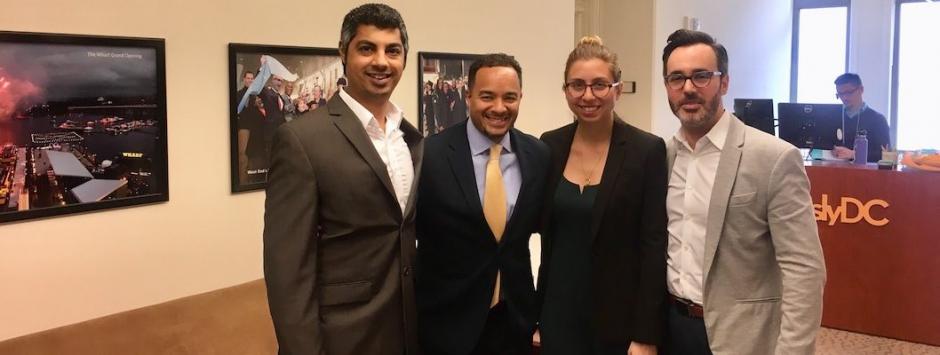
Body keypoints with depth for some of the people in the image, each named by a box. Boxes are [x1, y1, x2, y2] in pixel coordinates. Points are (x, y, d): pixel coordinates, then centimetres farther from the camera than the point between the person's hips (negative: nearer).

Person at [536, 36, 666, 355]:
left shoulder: (647, 150, -9)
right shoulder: (550, 146, 1)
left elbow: (654, 248, -10)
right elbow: (545, 232, 6)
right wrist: (533, 314, 6)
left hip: (618, 318, -3)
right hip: (558, 313, 3)